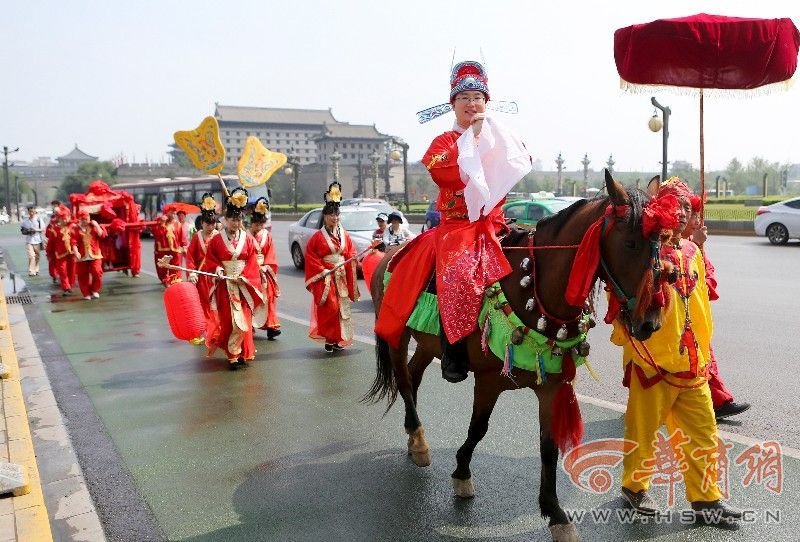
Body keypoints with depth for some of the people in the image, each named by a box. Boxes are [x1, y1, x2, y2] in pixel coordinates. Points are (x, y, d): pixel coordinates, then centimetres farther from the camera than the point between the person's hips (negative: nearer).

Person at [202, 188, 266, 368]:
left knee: (244, 318, 2)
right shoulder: (216, 240, 0)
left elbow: (252, 263, 0)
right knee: (229, 319, -2)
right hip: (225, 284, -2)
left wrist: (242, 276, -13)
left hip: (244, 284, 2)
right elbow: (210, 260, 2)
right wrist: (217, 269, -17)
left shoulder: (248, 240, 3)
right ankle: (234, 354, 7)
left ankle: (240, 353, 16)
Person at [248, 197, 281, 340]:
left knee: (268, 299, 0)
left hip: (264, 273, 2)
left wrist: (266, 266, -10)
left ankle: (271, 326, 2)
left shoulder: (267, 236, 6)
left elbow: (271, 255, 3)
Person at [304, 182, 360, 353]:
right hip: (325, 277, -4)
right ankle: (329, 339, 1)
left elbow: (351, 251, 11)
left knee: (342, 307, 7)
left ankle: (339, 339, 17)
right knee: (329, 308, -9)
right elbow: (310, 256, -5)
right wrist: (322, 270, -14)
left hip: (342, 276, 4)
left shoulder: (344, 235, 9)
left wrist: (353, 259, -11)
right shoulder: (318, 236, -3)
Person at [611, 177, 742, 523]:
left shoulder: (692, 252, 10)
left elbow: (700, 305, 17)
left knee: (703, 432, 12)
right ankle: (635, 487, 30)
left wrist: (702, 351, 17)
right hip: (651, 361, -6)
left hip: (692, 363, 7)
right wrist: (626, 336, -15)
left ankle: (706, 498, 26)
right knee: (643, 430, 9)